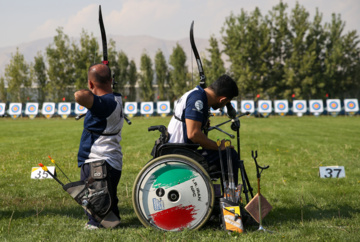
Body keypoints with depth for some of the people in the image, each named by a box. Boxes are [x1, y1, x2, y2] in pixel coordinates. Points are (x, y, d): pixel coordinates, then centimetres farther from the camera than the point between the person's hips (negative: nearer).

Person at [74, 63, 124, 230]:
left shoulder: (103, 103, -21)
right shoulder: (115, 99, 11)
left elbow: (80, 96, -39)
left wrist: (89, 93, -19)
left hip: (97, 164, -10)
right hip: (112, 164, 10)